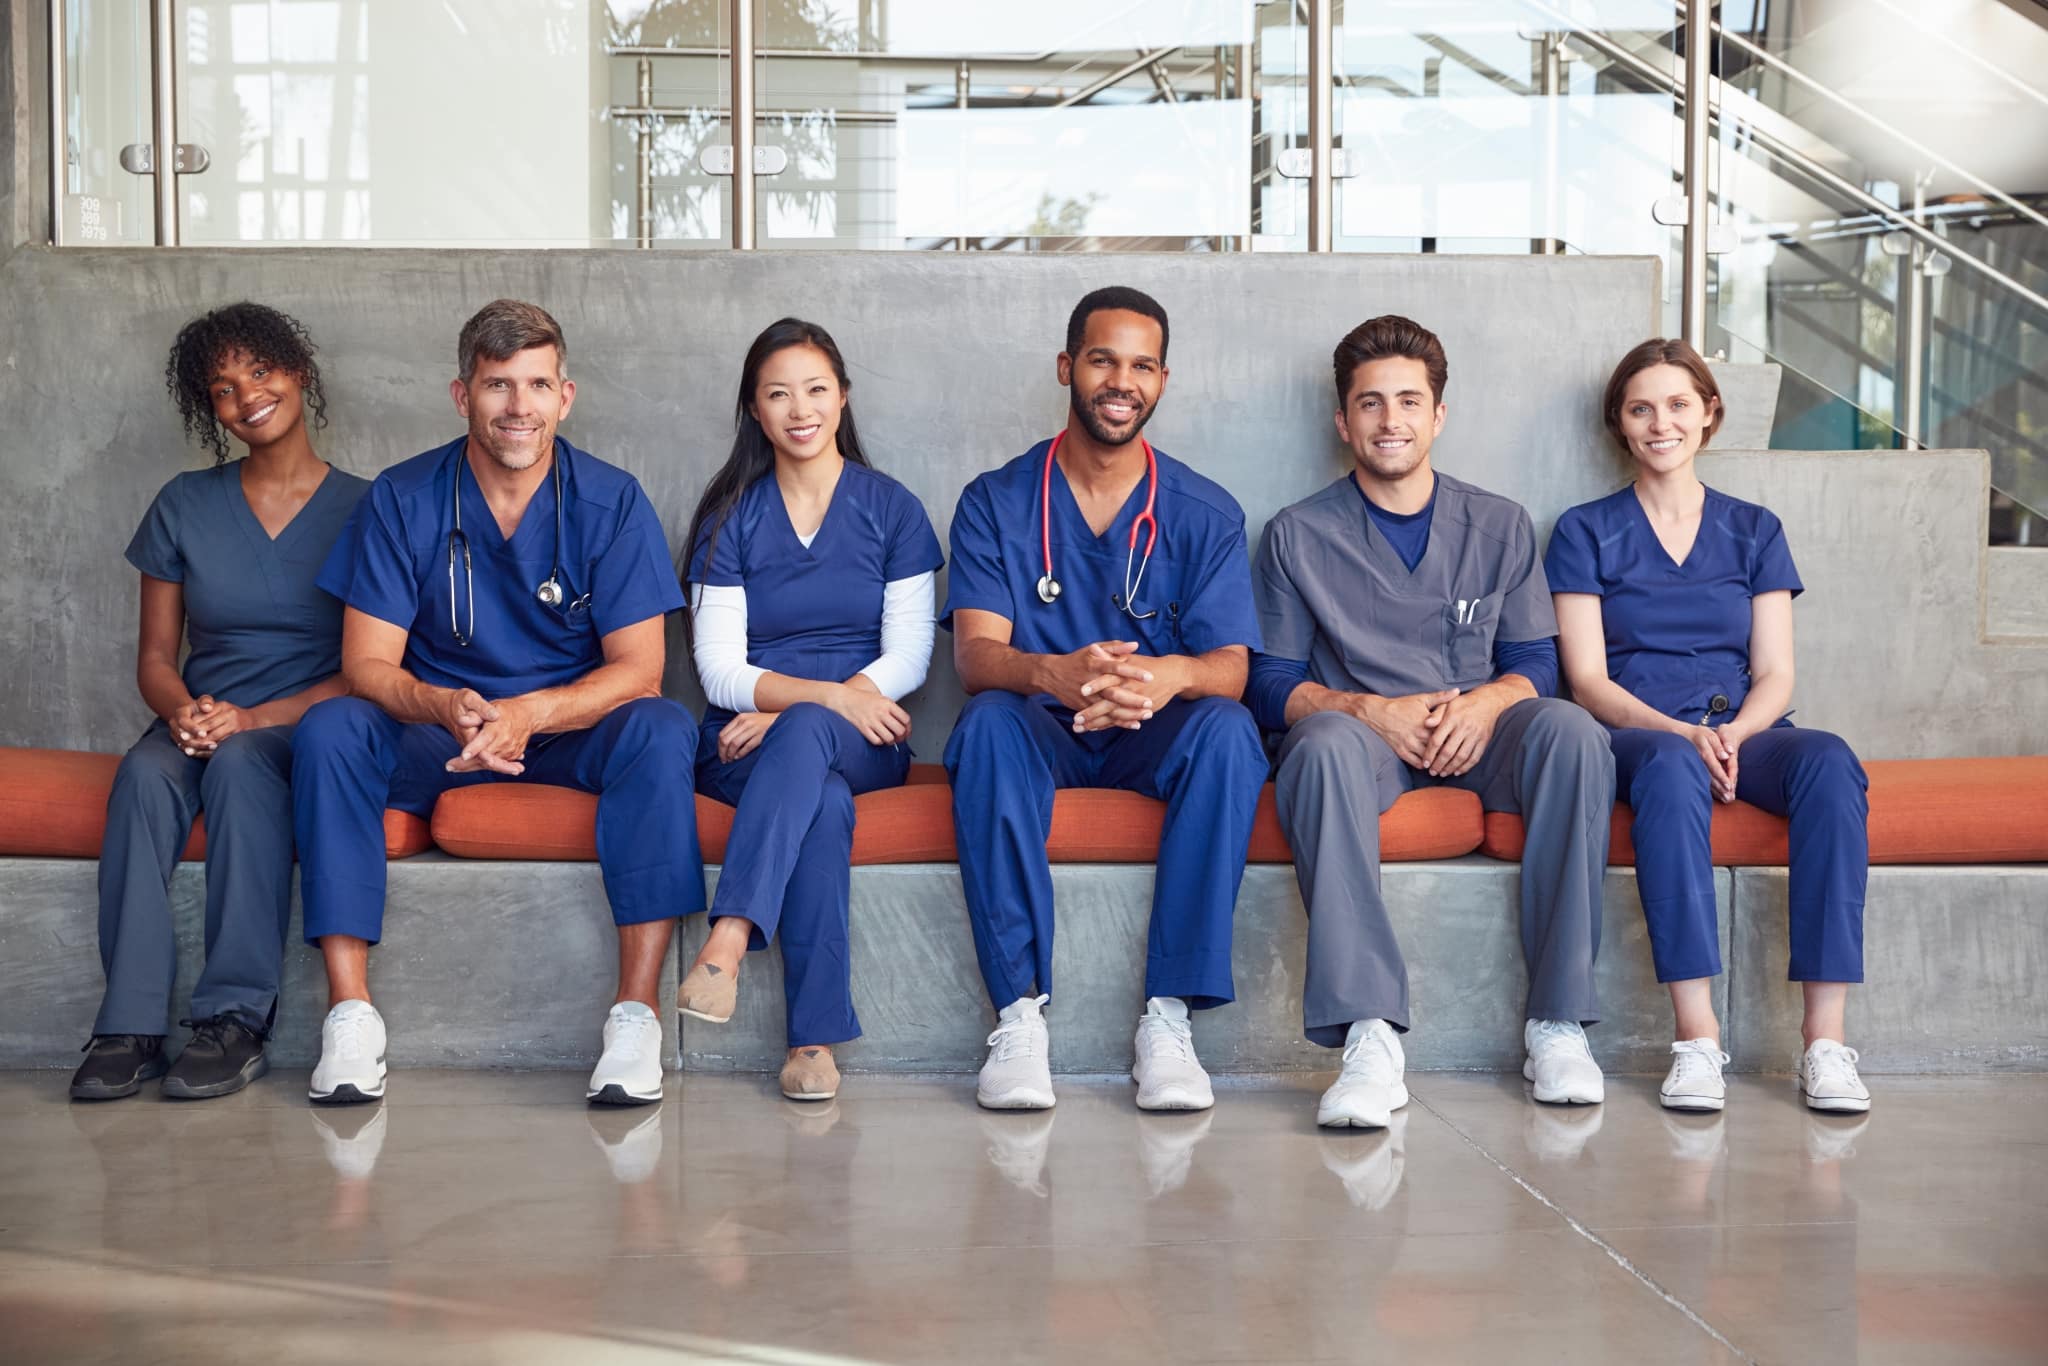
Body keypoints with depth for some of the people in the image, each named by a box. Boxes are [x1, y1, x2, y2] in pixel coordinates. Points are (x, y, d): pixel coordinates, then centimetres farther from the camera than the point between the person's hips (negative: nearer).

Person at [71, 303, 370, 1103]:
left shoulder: (360, 510, 1)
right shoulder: (185, 506, 10)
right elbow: (155, 657, 10)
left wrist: (251, 719, -18)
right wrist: (185, 712, -14)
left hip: (303, 729, -3)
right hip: (198, 721, 3)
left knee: (239, 762, -37)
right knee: (144, 771, -32)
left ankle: (236, 1020, -35)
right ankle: (130, 1027, -34)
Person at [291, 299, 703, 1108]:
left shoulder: (610, 501, -6)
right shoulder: (403, 500, -4)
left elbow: (637, 669, -11)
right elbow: (366, 662, -8)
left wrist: (529, 714, -30)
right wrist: (446, 708, -32)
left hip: (573, 733, -1)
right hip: (436, 737, 1)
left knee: (659, 729, -31)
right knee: (328, 729, -27)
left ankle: (636, 1013, -32)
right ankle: (350, 1012, -27)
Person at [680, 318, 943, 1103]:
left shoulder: (891, 509, 9)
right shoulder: (729, 517, 10)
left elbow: (907, 660, 0)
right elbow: (721, 671, 1)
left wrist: (790, 712, -15)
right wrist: (829, 693, -19)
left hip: (863, 741, 0)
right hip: (748, 742, 0)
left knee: (805, 737, -37)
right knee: (824, 803, -36)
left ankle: (727, 942, -50)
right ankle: (815, 1037, -40)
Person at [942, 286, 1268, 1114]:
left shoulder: (1205, 515, 3)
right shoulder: (995, 503, 2)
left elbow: (1230, 666, -8)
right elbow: (976, 655, -11)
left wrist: (1169, 675, -35)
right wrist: (1056, 674, -37)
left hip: (1154, 739, 1)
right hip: (1041, 735, 0)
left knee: (1226, 728, -32)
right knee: (989, 722, -34)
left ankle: (1169, 1015, -30)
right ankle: (1019, 1014, -33)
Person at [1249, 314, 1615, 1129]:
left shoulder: (1499, 527, 16)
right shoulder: (1298, 536, 9)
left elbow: (1534, 664, 11)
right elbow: (1272, 685, 3)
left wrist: (1484, 703, -13)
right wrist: (1373, 711, -16)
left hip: (1476, 735, 2)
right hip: (1362, 732, -2)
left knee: (1570, 731, -31)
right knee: (1324, 743, -38)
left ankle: (1557, 1022, -28)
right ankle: (1370, 1036, -45)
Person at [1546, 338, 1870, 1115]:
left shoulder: (1754, 531, 18)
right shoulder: (1587, 533, 11)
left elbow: (1775, 674, 9)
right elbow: (1589, 680, 1)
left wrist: (1733, 734, -14)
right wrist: (1683, 732, -17)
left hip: (1745, 732, 2)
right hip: (1637, 733, -2)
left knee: (1829, 761, -32)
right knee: (1671, 768, -39)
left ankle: (1826, 1040, -35)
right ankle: (1696, 1037, -41)